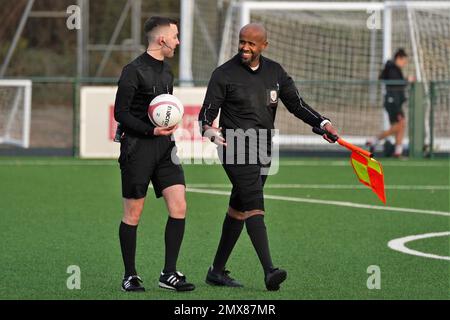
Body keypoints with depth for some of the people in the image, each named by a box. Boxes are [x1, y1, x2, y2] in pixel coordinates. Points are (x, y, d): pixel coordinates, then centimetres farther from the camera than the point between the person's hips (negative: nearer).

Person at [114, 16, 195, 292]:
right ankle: (130, 276, 11)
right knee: (133, 213, 0)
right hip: (137, 146, -7)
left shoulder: (166, 71, 15)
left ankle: (169, 274, 2)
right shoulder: (134, 71, -11)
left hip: (164, 146, 7)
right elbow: (121, 113, -13)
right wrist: (152, 130, -18)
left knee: (179, 206, -5)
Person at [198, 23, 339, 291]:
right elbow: (207, 112, -7)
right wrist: (211, 131, -29)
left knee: (239, 210, 11)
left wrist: (322, 123, -2)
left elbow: (296, 104, 13)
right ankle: (269, 270, -31)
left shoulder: (275, 72, 10)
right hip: (236, 149, -6)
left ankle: (217, 271, 21)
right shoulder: (225, 74, -5)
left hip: (263, 151, 6)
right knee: (254, 206, -20)